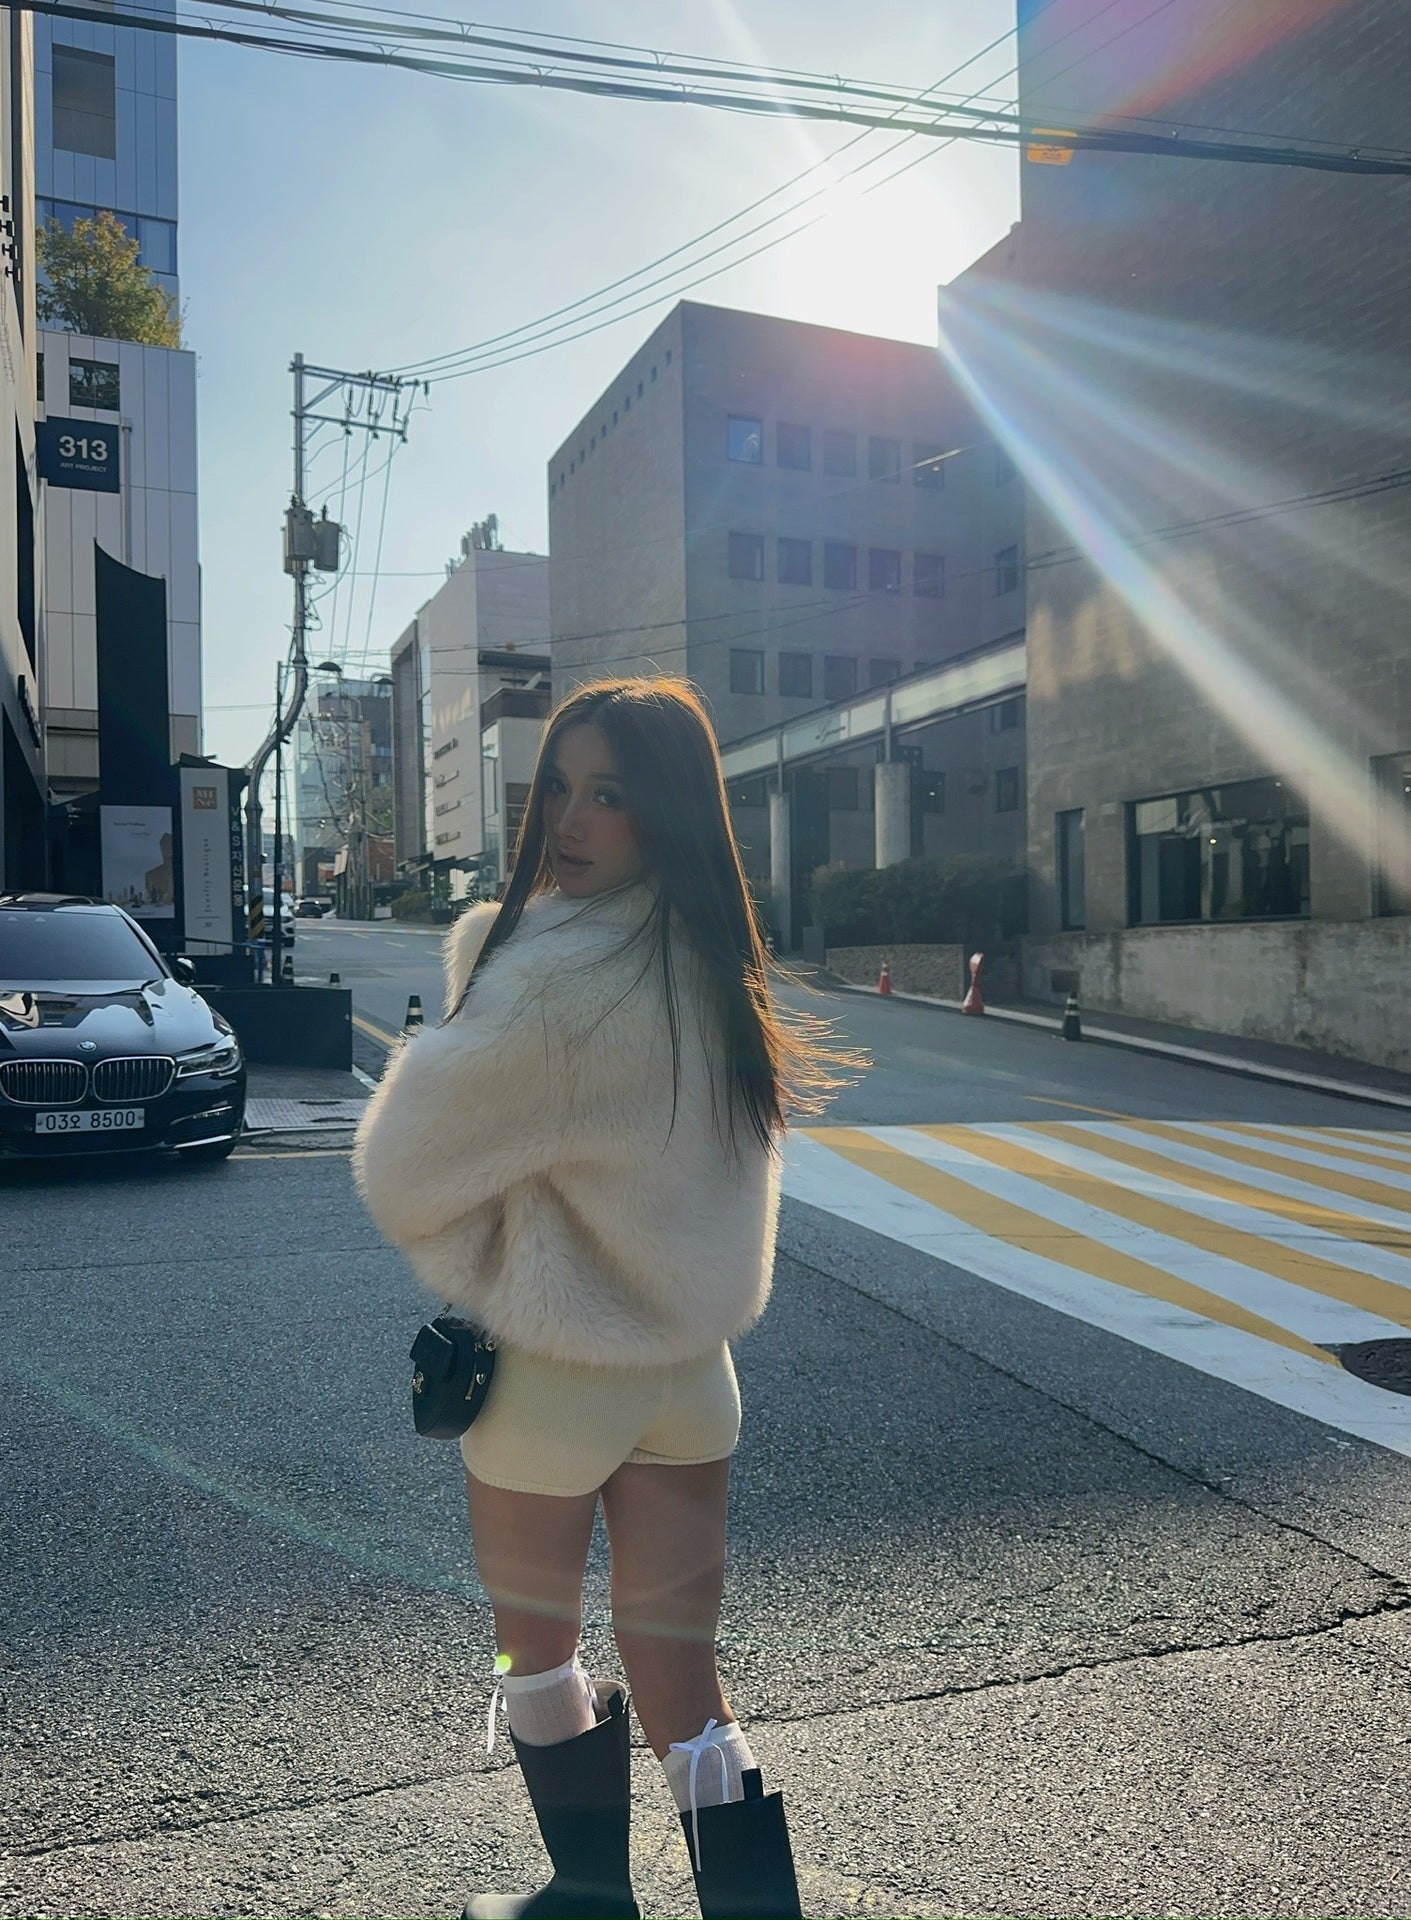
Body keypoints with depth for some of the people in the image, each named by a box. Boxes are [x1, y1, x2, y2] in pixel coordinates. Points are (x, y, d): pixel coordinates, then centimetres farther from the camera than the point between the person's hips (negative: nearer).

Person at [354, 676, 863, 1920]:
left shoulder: (549, 979, -27)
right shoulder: (717, 965, -2)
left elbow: (407, 1173, -15)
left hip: (554, 1373, -5)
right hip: (693, 1363, 6)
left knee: (537, 1641, 21)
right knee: (678, 1667, 16)